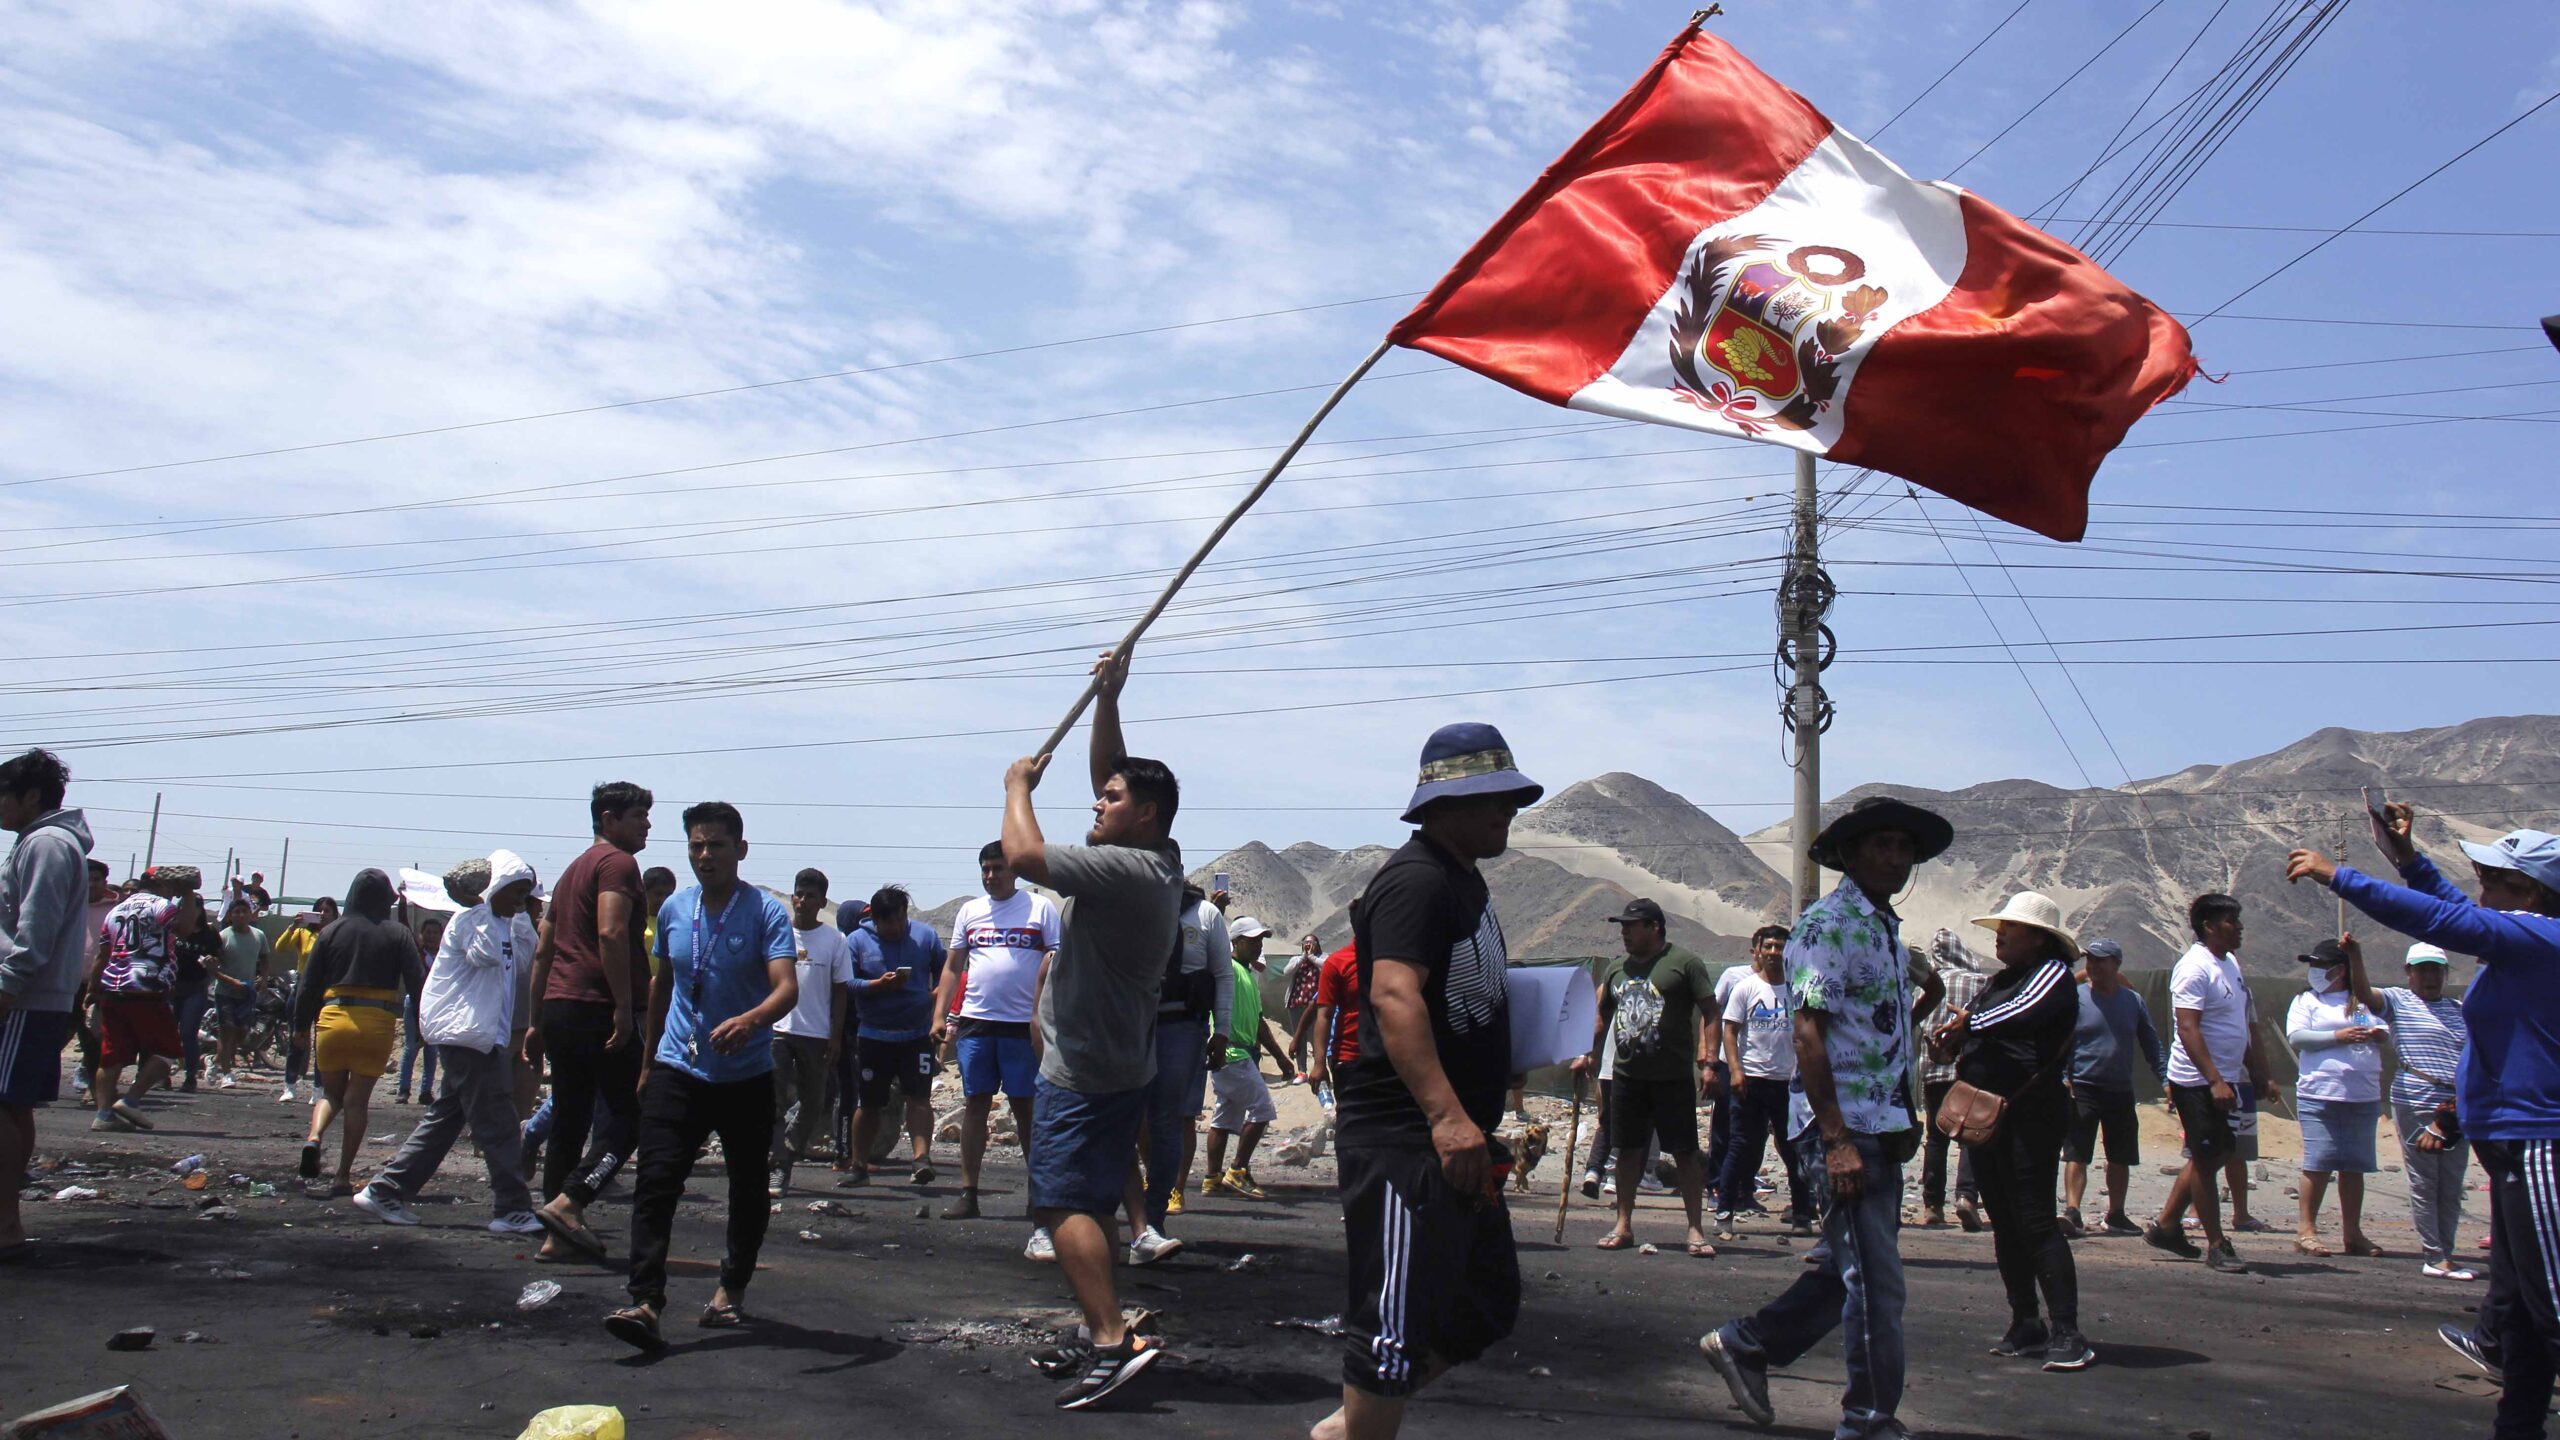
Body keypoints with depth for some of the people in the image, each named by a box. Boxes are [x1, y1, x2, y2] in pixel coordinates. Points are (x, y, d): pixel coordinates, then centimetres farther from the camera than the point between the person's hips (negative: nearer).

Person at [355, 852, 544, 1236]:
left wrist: (522, 916, 9)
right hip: (467, 1032, -10)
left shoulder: (505, 925, 19)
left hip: (487, 1035, 10)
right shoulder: (468, 920, -10)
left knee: (444, 1118, 14)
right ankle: (512, 1209, -8)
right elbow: (484, 954, -26)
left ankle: (385, 1191, 20)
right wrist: (481, 903, -22)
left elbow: (528, 957, 14)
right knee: (496, 1122, -10)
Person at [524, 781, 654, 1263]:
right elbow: (611, 934, -21)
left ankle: (558, 1235, 13)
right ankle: (566, 1202, -15)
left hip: (559, 1007, 9)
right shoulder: (618, 863, -5)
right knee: (627, 1116, -4)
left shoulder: (574, 870, 24)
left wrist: (537, 1022, 26)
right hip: (597, 1008, -9)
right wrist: (624, 1007, -21)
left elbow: (543, 952, 25)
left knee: (568, 1122, 11)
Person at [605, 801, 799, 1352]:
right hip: (678, 1070, 3)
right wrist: (649, 1059, 21)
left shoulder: (767, 912, -9)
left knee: (748, 1188, 11)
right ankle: (646, 1302, -16)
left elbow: (787, 987, -22)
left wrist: (750, 1020, -42)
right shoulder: (674, 909, 6)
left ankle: (732, 1288, 30)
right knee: (655, 1182, -12)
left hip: (746, 1075, -2)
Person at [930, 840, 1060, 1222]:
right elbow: (953, 967, 15)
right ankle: (967, 1192, 11)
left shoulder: (1041, 907, 2)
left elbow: (1059, 961, 1)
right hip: (975, 1022, 3)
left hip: (1024, 1026, -3)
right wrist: (939, 1015, 5)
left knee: (1026, 1107, 3)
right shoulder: (970, 911, 13)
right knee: (974, 1105, 6)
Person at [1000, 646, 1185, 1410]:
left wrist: (1019, 785, -9)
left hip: (1084, 1071, -10)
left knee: (1062, 1206, -14)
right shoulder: (1157, 859, 8)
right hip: (1117, 1067, 10)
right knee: (1093, 1206, 17)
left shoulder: (1125, 869, -21)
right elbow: (1108, 772, 18)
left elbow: (1023, 855, -26)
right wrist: (1107, 698, 10)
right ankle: (1101, 1336, 24)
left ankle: (1114, 1337, -21)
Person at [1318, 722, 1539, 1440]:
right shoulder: (1416, 878, -16)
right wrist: (1448, 1116, -39)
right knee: (1399, 1326, -6)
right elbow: (1393, 995, -30)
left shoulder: (1465, 877, 17)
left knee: (1486, 1309, 19)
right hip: (1403, 1137, -11)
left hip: (1457, 1137, 11)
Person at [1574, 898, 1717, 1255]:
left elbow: (1710, 1012, -5)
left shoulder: (1684, 963, -3)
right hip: (1627, 1075, 5)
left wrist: (1709, 1059, -13)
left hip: (1674, 1077, -5)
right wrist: (1588, 1054, 12)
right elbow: (1601, 1014, 21)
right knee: (1627, 1151, 9)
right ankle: (1623, 1226, 17)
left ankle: (1696, 1230, 5)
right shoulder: (1615, 967, 13)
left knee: (1685, 1153, -1)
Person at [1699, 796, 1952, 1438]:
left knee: (1851, 1268, 15)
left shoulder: (1884, 928, 17)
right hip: (1846, 1125, -9)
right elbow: (1810, 1034, -18)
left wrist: (1922, 1004, 6)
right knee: (1876, 1281, -4)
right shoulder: (1827, 923, -11)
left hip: (1883, 1128, 10)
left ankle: (1745, 1344, 28)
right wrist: (1836, 1139, -23)